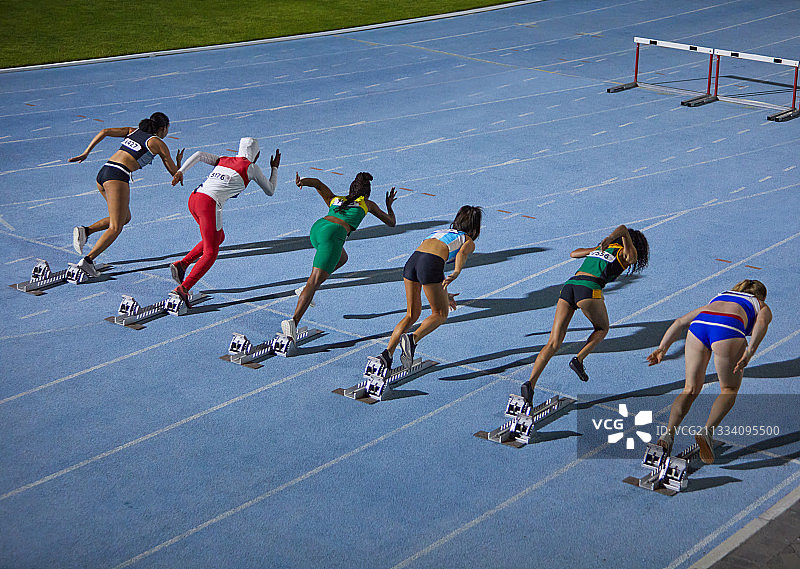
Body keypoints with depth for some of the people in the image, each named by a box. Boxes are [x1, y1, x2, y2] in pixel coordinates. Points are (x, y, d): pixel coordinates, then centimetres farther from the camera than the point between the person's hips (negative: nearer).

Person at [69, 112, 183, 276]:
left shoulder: (133, 131, 23)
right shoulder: (158, 143, 7)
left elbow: (105, 132, 10)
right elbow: (174, 172, 13)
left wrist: (85, 153, 10)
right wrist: (179, 162, 35)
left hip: (102, 173, 8)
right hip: (117, 177, -7)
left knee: (125, 218, 21)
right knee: (115, 228, -6)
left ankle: (85, 231, 4)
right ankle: (87, 260, -19)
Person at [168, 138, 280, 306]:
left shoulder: (223, 160, 24)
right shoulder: (251, 168, 10)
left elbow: (199, 155, 9)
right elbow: (270, 191, 20)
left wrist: (180, 171, 1)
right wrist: (275, 168, 34)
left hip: (193, 198, 7)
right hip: (209, 204, -7)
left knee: (219, 237, 27)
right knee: (210, 253, 2)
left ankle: (182, 264, 14)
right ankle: (183, 288, -11)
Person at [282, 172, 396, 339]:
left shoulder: (335, 199, 32)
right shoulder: (367, 204, 24)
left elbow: (317, 183, 18)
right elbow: (391, 223, 32)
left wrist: (301, 182, -2)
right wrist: (389, 205, 50)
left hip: (317, 227, 6)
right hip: (333, 236, -6)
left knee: (342, 258, 34)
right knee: (313, 283, -11)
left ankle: (307, 292, 20)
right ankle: (294, 321, -27)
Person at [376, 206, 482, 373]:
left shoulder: (442, 232, 38)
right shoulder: (469, 242, 21)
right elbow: (461, 254, -5)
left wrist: (444, 294, 48)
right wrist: (455, 274, -22)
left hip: (412, 260, 5)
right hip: (431, 264, -5)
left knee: (412, 314, 18)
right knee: (440, 315, 14)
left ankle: (387, 354, 4)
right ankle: (412, 339, -12)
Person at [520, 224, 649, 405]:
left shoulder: (600, 248, 32)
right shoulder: (629, 254, 17)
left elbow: (573, 253, 45)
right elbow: (623, 229, 0)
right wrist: (609, 239, -16)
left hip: (568, 286, 5)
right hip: (589, 288, -5)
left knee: (553, 343, 1)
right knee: (602, 329, 26)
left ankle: (531, 383, -15)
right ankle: (578, 360, 4)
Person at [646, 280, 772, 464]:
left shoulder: (717, 298, 42)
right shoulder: (762, 307, 32)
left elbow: (680, 322, 29)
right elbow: (761, 322, 5)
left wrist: (662, 348, 21)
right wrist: (749, 352, -8)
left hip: (699, 324, 3)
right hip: (728, 330, -3)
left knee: (690, 390, 17)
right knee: (729, 390, 18)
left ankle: (668, 434, -3)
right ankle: (707, 431, -5)